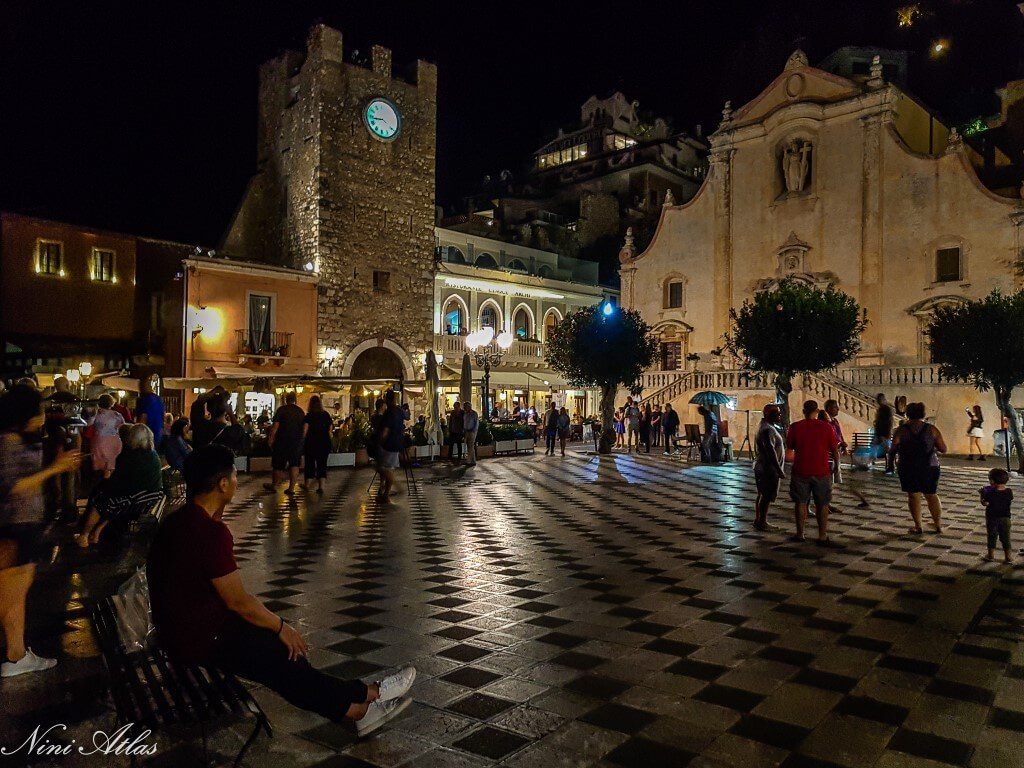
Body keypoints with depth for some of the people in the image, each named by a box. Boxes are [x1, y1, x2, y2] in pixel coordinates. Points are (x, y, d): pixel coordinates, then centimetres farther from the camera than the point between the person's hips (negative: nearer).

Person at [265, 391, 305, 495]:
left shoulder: (281, 409, -6)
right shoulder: (300, 411, 6)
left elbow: (275, 425, -10)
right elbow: (305, 427, 11)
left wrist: (271, 438, -4)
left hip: (282, 440, -3)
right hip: (297, 441, 3)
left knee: (278, 464, 10)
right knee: (294, 464, 3)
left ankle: (274, 485, 24)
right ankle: (292, 487, -2)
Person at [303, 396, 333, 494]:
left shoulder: (309, 415, -7)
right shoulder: (326, 415, 3)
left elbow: (305, 431, -12)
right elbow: (330, 429, 4)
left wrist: (302, 441, -1)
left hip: (311, 442, -2)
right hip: (325, 443, 2)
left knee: (310, 463, 11)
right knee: (322, 464, 5)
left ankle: (307, 485, 24)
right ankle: (321, 486, -3)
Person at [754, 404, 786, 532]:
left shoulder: (766, 427, 14)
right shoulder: (768, 430, -20)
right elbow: (771, 451, -25)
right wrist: (779, 470, -24)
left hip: (762, 467, 11)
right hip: (769, 469, -11)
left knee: (762, 495, 15)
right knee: (767, 496, -3)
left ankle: (758, 520, 22)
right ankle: (762, 522, 3)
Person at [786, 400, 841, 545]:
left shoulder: (795, 427, -6)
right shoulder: (826, 427, -6)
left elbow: (789, 446, 7)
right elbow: (835, 450, -1)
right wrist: (836, 465, 14)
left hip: (800, 472, 0)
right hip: (821, 472, 0)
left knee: (800, 503, 11)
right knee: (822, 504, 10)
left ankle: (800, 534, 17)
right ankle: (822, 536, 11)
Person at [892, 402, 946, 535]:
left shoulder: (901, 430, -6)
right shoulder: (931, 429, -2)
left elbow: (893, 450, -9)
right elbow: (943, 449, -2)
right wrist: (932, 448, 17)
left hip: (908, 468, -2)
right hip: (930, 467, 2)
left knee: (913, 496, 6)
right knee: (932, 495, 15)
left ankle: (917, 526, 7)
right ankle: (938, 525, 19)